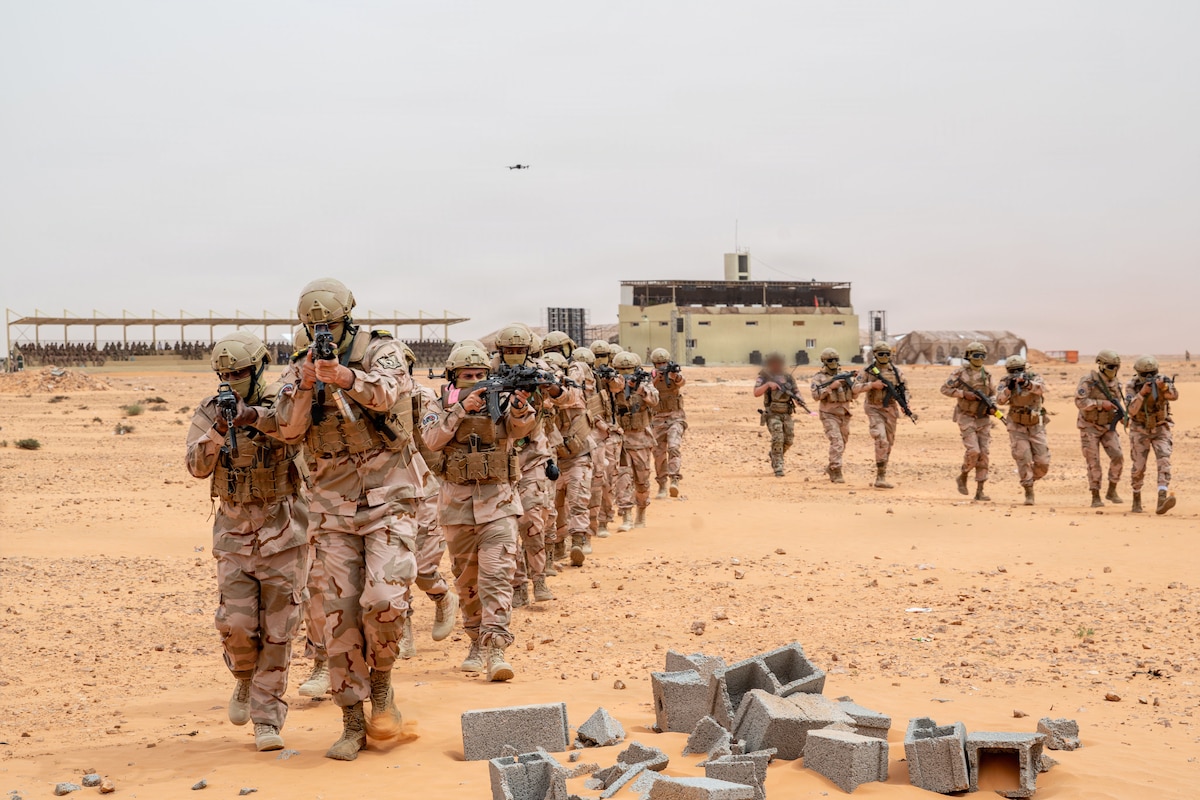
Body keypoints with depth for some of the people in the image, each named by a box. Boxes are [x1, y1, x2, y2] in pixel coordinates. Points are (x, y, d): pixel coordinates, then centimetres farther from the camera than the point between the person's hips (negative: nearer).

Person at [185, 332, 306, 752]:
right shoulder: (209, 411, 2)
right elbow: (197, 467, -8)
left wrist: (256, 416, -46)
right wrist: (217, 432, -25)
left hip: (282, 530, -2)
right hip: (235, 530, 2)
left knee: (278, 629, -1)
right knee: (236, 623, -6)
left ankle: (267, 718, 9)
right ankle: (245, 680, 26)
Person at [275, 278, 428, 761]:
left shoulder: (382, 351, -4)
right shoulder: (300, 369, 6)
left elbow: (385, 394, -25)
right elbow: (289, 430, -5)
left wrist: (344, 376, -44)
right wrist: (307, 384, -20)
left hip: (389, 497, -3)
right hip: (335, 505, 3)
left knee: (384, 600, -18)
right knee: (342, 613, 2)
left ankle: (381, 685, 11)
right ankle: (353, 725, 11)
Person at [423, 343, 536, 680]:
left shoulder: (501, 404, 2)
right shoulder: (443, 410, 3)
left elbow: (521, 427, -18)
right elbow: (432, 440, -15)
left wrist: (520, 406, -40)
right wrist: (461, 408, -24)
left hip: (498, 502, -2)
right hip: (457, 505, 2)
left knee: (497, 574, -13)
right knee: (467, 579, 12)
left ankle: (495, 648, -17)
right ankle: (477, 641, 26)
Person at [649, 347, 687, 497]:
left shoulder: (674, 375, -1)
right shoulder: (651, 377, 5)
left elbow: (682, 382, -24)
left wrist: (675, 375, -46)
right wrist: (656, 378, -26)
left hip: (675, 417, -3)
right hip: (658, 419, 3)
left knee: (674, 447, -22)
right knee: (659, 453, 5)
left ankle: (674, 480, -31)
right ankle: (662, 485, 15)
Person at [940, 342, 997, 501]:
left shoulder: (986, 374, 7)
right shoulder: (960, 372, -7)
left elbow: (993, 393, 15)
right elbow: (945, 388, -9)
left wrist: (992, 404, -6)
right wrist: (964, 394, -19)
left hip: (983, 418, 5)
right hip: (966, 417, -4)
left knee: (984, 454, -1)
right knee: (973, 451, -17)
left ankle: (979, 491, 3)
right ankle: (963, 477, 12)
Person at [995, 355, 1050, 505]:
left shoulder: (1035, 377, -10)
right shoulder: (1006, 381, -8)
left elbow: (1041, 388, -33)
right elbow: (1000, 400, -24)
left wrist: (1026, 383, -53)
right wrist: (1009, 388, -42)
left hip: (1036, 426, 1)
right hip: (1017, 427, -1)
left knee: (1043, 463, -2)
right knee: (1024, 460, -11)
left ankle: (1031, 478, 28)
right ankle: (1029, 493, -2)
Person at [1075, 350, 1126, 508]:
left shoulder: (1115, 383, 3)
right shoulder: (1088, 381, -16)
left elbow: (1116, 404, 15)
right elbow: (1080, 401, -25)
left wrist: (1123, 417, -3)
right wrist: (1101, 404, -29)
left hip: (1108, 427, 5)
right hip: (1090, 427, -5)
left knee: (1118, 456, -10)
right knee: (1094, 463, -5)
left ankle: (1112, 491, 5)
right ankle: (1095, 497, 4)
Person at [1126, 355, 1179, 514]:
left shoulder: (1162, 381, -13)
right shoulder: (1132, 386, -14)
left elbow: (1174, 396, -33)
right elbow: (1132, 410, -26)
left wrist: (1163, 386, -54)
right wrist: (1142, 392, -40)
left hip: (1161, 429, 0)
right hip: (1140, 430, 0)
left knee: (1164, 461, -20)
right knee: (1139, 467, -1)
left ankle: (1162, 502, -33)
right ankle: (1137, 498, 24)